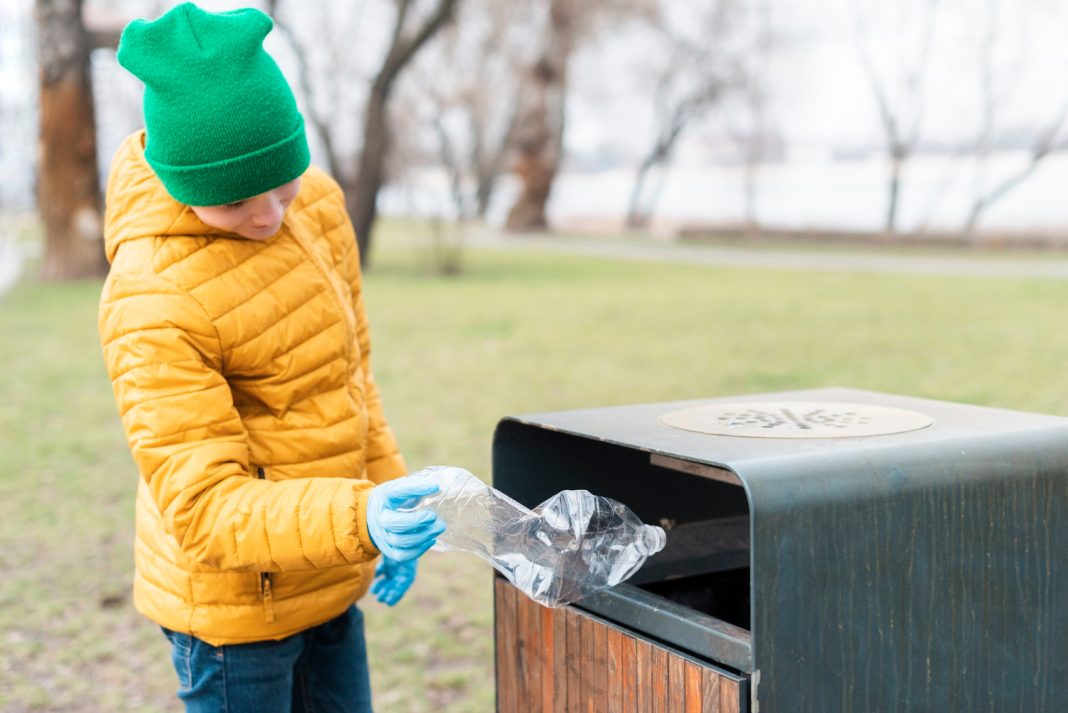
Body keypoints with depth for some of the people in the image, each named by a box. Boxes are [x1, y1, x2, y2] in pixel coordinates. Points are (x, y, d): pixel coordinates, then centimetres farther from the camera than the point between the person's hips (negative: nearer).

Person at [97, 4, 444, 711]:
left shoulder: (318, 200, -4)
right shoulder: (151, 306, -27)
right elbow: (206, 513, -29)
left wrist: (389, 506, 12)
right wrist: (359, 519, -42)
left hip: (328, 585, 7)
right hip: (233, 602, -7)